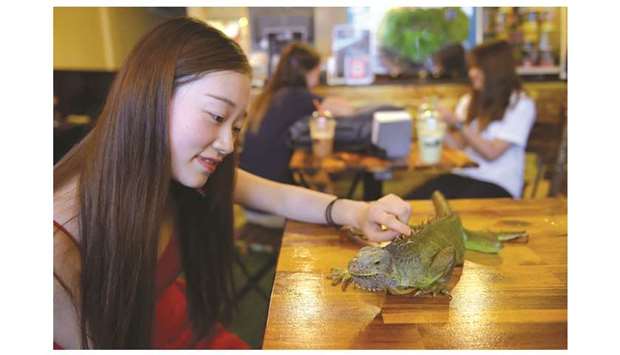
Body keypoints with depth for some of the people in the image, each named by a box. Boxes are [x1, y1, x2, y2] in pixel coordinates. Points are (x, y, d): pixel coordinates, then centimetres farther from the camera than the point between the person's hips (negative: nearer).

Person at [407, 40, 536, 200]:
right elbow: (458, 144, 9)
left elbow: (492, 152, -11)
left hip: (498, 184, -5)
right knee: (411, 201, -23)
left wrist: (458, 123, -15)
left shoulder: (520, 104, -3)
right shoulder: (469, 100, 16)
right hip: (464, 174, 5)